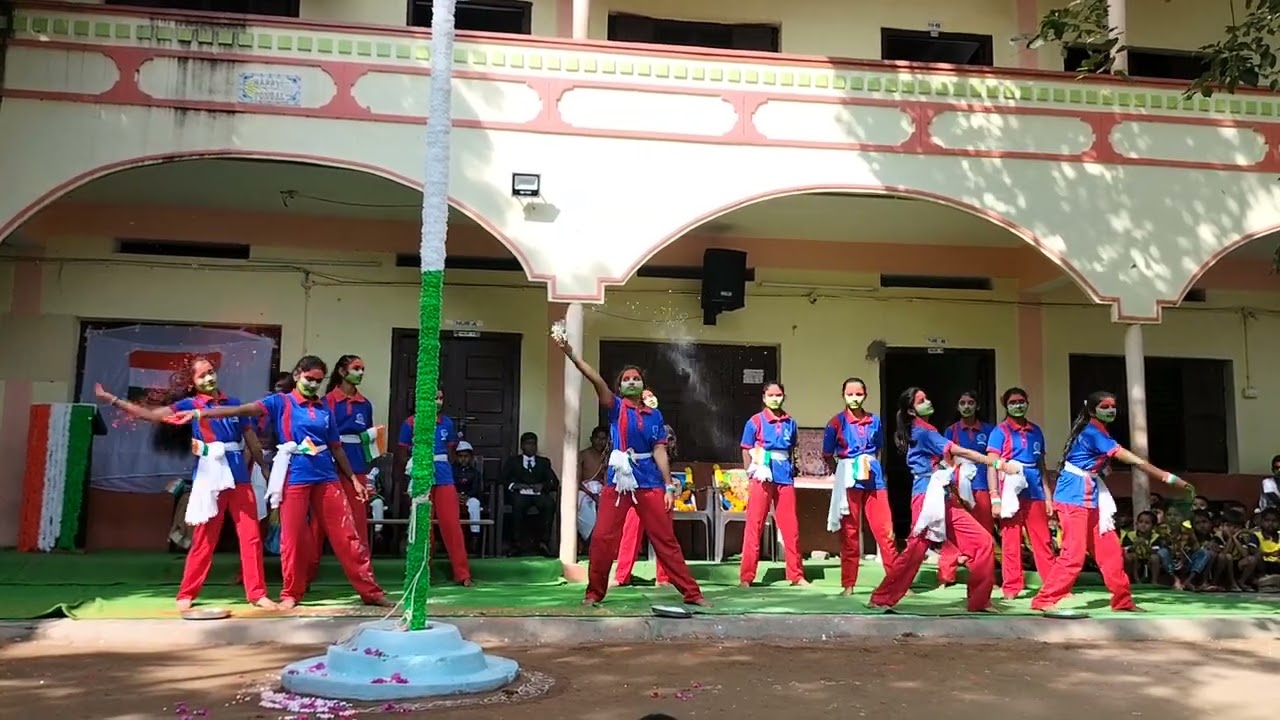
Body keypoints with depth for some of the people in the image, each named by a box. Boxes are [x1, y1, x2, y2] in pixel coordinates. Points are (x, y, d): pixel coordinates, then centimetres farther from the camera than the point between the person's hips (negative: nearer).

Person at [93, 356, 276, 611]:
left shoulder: (234, 403, 11)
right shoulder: (190, 405, 4)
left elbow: (252, 440, 15)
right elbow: (150, 414, -4)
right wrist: (112, 400, -10)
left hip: (239, 477, 2)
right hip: (209, 478, -2)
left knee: (252, 538, 0)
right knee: (203, 542, 3)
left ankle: (257, 594, 7)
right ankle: (186, 595, 17)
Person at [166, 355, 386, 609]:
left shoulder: (325, 409, 12)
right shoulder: (281, 402, 2)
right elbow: (245, 409, -12)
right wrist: (203, 412, -26)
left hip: (326, 478, 3)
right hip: (295, 479, -2)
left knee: (346, 536, 2)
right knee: (292, 538, 4)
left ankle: (370, 591, 7)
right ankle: (291, 594, 21)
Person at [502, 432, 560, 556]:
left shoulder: (544, 462, 25)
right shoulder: (513, 461, 22)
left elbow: (555, 482, 12)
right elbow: (503, 479, 9)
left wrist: (543, 485, -9)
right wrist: (514, 485, -12)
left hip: (538, 494, 1)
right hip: (520, 494, -1)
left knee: (549, 503, -33)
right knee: (518, 504, -37)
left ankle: (543, 541, -32)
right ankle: (519, 542, -31)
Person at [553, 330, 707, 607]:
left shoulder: (654, 415, 8)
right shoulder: (616, 407, 3)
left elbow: (659, 451, 6)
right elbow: (596, 380, -11)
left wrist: (669, 486, 0)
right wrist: (570, 353, -25)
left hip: (649, 483, 1)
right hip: (617, 481, -1)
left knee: (666, 540, 4)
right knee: (602, 538, -2)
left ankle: (691, 592, 10)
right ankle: (594, 593, 13)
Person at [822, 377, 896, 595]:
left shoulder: (874, 421, 6)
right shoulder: (837, 422, -2)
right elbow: (827, 455, 5)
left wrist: (871, 464, 8)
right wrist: (841, 473, 3)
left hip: (873, 478, 2)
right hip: (849, 480, -2)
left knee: (885, 531, 0)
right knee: (849, 534, 4)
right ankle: (848, 584, 11)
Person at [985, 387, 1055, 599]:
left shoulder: (1036, 431, 13)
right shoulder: (999, 431, 0)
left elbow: (1041, 466, 18)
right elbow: (992, 465, -5)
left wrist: (1048, 494, 12)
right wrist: (995, 498, -13)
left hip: (1035, 493, 4)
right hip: (1011, 493, -4)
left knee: (1043, 542, 6)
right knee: (1011, 542, 0)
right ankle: (1011, 588, 6)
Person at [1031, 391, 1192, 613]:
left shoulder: (1095, 432, 15)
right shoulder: (1093, 433, -16)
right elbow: (1135, 461, -19)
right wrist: (1169, 478, -17)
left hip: (1089, 499, 10)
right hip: (1074, 498, -10)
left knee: (1110, 549, 11)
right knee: (1074, 554, -12)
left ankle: (1123, 601, 20)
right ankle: (1043, 601, -9)